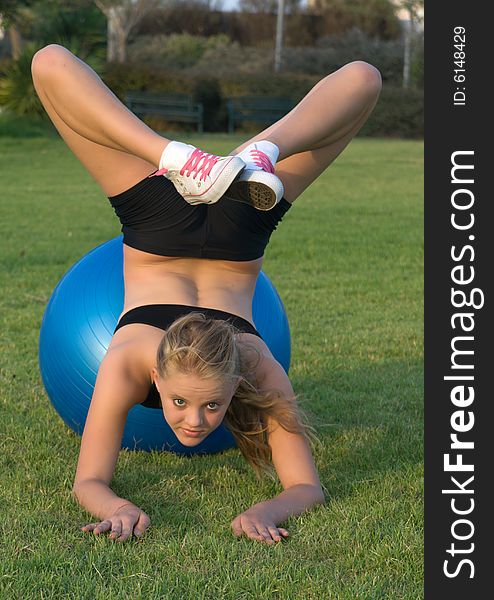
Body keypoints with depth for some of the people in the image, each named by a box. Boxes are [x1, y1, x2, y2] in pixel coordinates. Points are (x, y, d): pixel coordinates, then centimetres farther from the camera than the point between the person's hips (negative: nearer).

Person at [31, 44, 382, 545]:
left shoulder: (260, 373, -36)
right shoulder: (125, 366, -36)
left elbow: (308, 488, -30)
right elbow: (88, 481, -29)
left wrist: (265, 511, -51)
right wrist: (117, 508, -52)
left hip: (236, 228, -1)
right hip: (160, 225, 1)